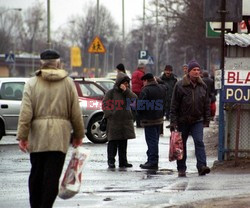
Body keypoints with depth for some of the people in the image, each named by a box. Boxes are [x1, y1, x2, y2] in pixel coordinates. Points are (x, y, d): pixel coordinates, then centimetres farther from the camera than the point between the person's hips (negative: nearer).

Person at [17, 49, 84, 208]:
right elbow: (76, 112, 4)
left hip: (37, 135, 1)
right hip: (60, 135, -1)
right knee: (53, 175, -3)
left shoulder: (32, 83, 2)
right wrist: (78, 135, 13)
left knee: (36, 174, 12)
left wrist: (22, 136, -5)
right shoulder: (68, 83, 3)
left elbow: (26, 112, -6)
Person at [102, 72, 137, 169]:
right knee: (113, 142, -5)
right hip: (113, 122, -5)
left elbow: (135, 99, -4)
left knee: (123, 143, 10)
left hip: (126, 122, 5)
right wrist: (110, 114, -14)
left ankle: (123, 161, 15)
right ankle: (111, 161, -2)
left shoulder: (127, 92, 13)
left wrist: (126, 90, -11)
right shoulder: (111, 92, -2)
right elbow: (105, 104, -4)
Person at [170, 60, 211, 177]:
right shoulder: (180, 86, -7)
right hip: (183, 121, -2)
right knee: (182, 144, 7)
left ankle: (202, 166, -21)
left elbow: (206, 104, 12)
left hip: (197, 120, 2)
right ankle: (181, 169, 16)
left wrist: (206, 120, 9)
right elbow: (174, 105, -6)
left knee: (199, 142, -14)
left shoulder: (202, 86, 5)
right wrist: (173, 121, -10)